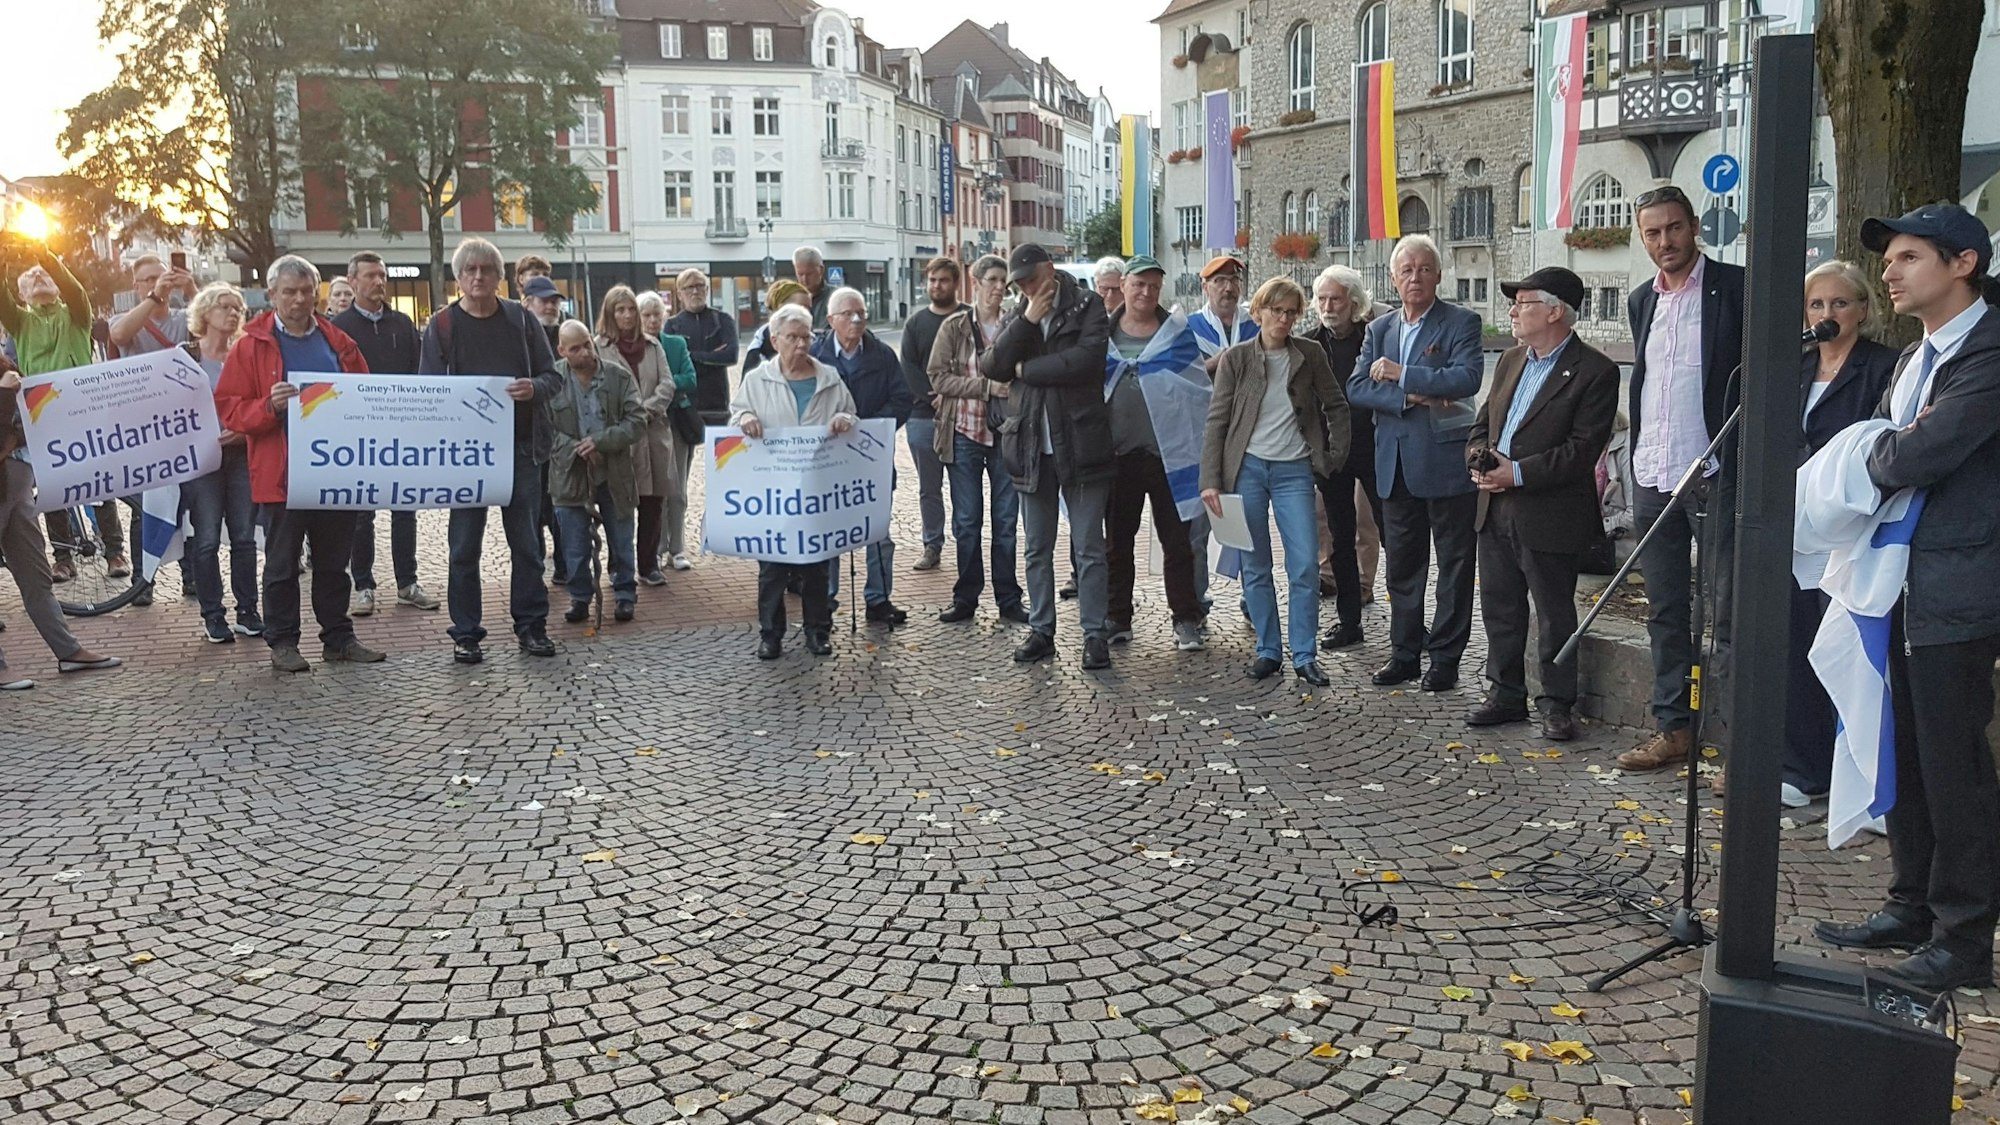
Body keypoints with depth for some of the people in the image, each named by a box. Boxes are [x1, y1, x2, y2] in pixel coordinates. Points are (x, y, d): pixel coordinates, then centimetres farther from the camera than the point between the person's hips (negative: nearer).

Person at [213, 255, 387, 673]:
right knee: (282, 564, 5)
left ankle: (338, 637, 21)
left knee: (334, 561, 12)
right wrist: (269, 406, -21)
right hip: (281, 475, -4)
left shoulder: (337, 342, 10)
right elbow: (228, 408, -4)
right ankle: (282, 642, 14)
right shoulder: (252, 346, -1)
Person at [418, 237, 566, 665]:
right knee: (464, 546, 4)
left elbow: (553, 376, 6)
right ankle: (466, 634, 13)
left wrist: (535, 388, -15)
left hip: (521, 448, 1)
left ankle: (531, 626, 18)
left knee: (526, 543, 7)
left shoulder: (521, 320, 6)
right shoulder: (442, 325, 2)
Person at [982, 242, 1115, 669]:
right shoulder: (1016, 318, 13)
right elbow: (991, 366, -1)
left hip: (1080, 445, -5)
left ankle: (1095, 634, 7)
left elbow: (1087, 358, -18)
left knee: (1089, 548, 1)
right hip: (1031, 447, 5)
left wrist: (1026, 369, -8)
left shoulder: (1087, 307, -2)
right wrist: (1027, 320, -10)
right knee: (1038, 549, 12)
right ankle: (1041, 631, 21)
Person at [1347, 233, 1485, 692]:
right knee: (1402, 564, 12)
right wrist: (1409, 397, -14)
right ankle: (1405, 653, 22)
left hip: (1446, 461, -5)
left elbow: (1467, 377, -19)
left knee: (1454, 563, 3)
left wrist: (1401, 374, -16)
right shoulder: (1379, 329, 12)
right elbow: (1356, 387, 1)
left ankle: (1445, 658, 11)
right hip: (1396, 464, 5)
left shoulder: (1462, 323, -3)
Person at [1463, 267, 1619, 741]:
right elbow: (1482, 422, 18)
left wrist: (1518, 473, -21)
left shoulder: (1594, 372, -11)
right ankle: (1506, 693, 27)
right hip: (1495, 511, 7)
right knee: (1499, 609, 14)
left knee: (1555, 614, 4)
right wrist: (1479, 458, -4)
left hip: (1549, 518, -7)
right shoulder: (1510, 361, 14)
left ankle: (1557, 704, 16)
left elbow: (1583, 448, -17)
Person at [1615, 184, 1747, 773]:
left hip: (1716, 475, -6)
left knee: (1729, 611, -3)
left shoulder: (1735, 287, -5)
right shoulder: (1641, 301, 14)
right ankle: (1673, 728, 20)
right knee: (1665, 611, 11)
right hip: (1653, 478, 6)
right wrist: (1638, 461, 16)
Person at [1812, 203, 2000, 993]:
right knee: (1905, 757, 15)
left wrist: (1879, 454, -3)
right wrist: (1893, 449, -7)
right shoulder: (1915, 358, 17)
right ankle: (1912, 908, 27)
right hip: (1903, 586, 9)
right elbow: (1880, 452, 14)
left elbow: (1917, 458, -23)